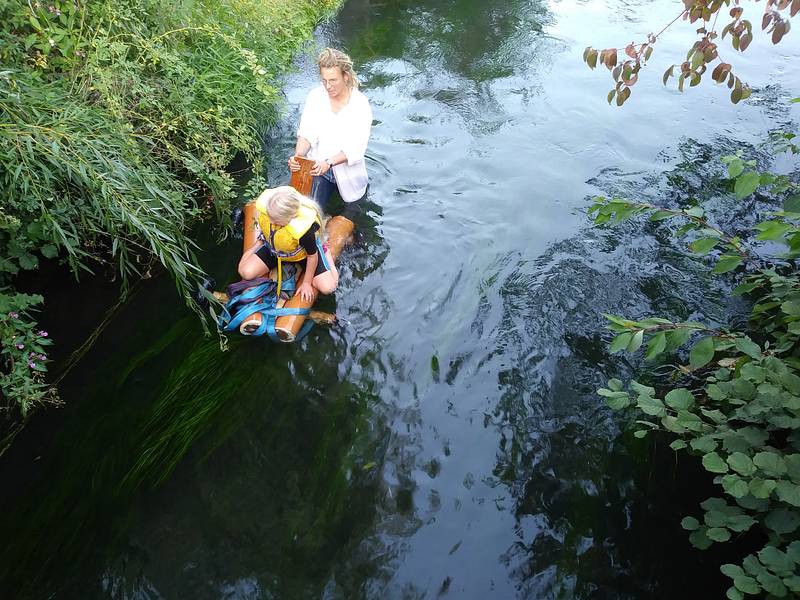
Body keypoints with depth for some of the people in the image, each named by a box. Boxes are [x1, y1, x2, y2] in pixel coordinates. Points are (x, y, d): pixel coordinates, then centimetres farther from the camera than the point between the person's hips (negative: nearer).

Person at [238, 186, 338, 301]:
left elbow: (312, 256, -25)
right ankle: (260, 243, 20)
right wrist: (263, 239, 14)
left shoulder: (304, 228, -45)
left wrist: (307, 283, -14)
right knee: (246, 273, -10)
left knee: (327, 288, -13)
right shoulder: (264, 203, -33)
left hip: (303, 252, -3)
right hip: (273, 247, 4)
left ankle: (324, 251, 14)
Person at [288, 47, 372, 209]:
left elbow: (356, 148, -22)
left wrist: (329, 163, -37)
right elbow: (306, 134, -12)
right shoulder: (315, 96, -9)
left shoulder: (360, 104, -17)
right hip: (317, 165, 1)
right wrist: (297, 156, -33)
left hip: (347, 169, 0)